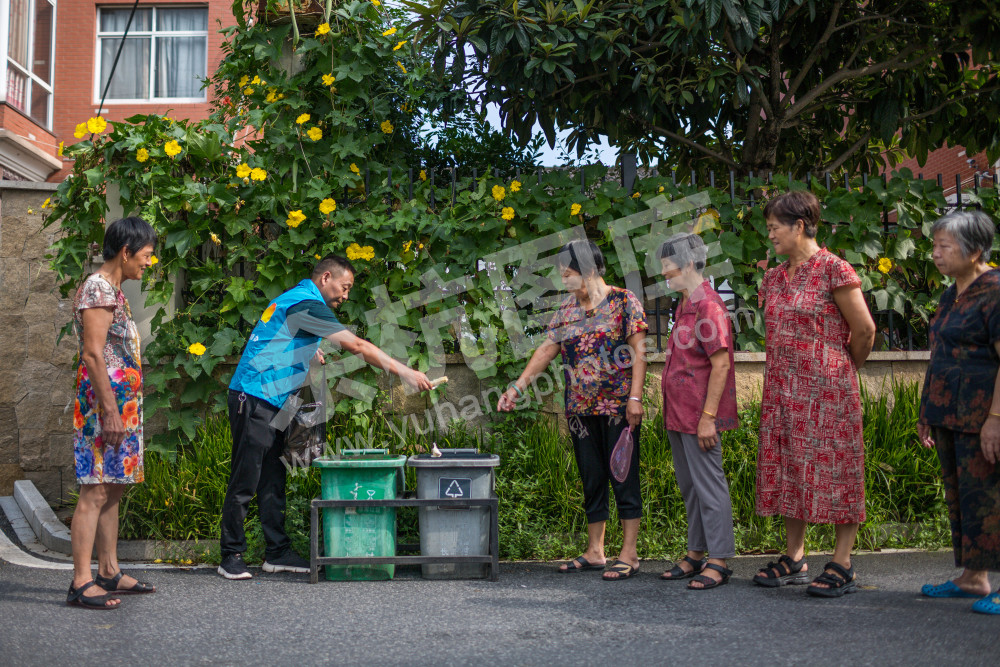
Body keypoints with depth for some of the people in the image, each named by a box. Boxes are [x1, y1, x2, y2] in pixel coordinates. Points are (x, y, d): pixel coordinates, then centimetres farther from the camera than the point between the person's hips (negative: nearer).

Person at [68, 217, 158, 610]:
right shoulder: (98, 288, -12)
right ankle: (81, 583, -8)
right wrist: (111, 411, -22)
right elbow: (92, 355, -19)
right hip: (105, 401, -10)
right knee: (96, 491, -10)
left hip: (120, 402, 10)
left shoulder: (112, 291, 19)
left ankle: (109, 572, 19)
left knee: (112, 489, 12)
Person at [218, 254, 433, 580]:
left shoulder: (294, 300, 17)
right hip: (254, 399, -10)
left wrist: (306, 352, 15)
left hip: (271, 403, 10)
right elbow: (355, 345, -19)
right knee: (245, 481, -4)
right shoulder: (306, 304, -14)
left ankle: (277, 553, 14)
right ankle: (231, 556, 3)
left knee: (273, 480, 10)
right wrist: (404, 372, -18)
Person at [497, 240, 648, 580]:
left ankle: (629, 554, 4)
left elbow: (638, 351, -7)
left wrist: (635, 397, -14)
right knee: (591, 480, 11)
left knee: (623, 477, -2)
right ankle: (594, 552, 18)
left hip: (617, 406, -6)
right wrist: (517, 386, 2)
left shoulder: (623, 301, -4)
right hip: (580, 408, 6)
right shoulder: (567, 309, 12)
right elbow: (547, 349, 11)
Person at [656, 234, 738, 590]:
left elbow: (721, 364, -19)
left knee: (709, 485, -4)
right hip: (679, 414, 10)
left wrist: (708, 416, -21)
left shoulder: (708, 304, -15)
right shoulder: (685, 305, 15)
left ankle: (719, 561, 3)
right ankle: (696, 554, 24)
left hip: (699, 415, -10)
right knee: (689, 486, 15)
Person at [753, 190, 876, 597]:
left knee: (834, 469, -2)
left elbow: (865, 329, -7)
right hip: (783, 391, 7)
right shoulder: (774, 278, 13)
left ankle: (842, 565, 4)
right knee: (787, 468, 9)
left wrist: (847, 367, 7)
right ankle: (794, 558, 19)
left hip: (827, 388, -7)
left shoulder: (833, 269, -9)